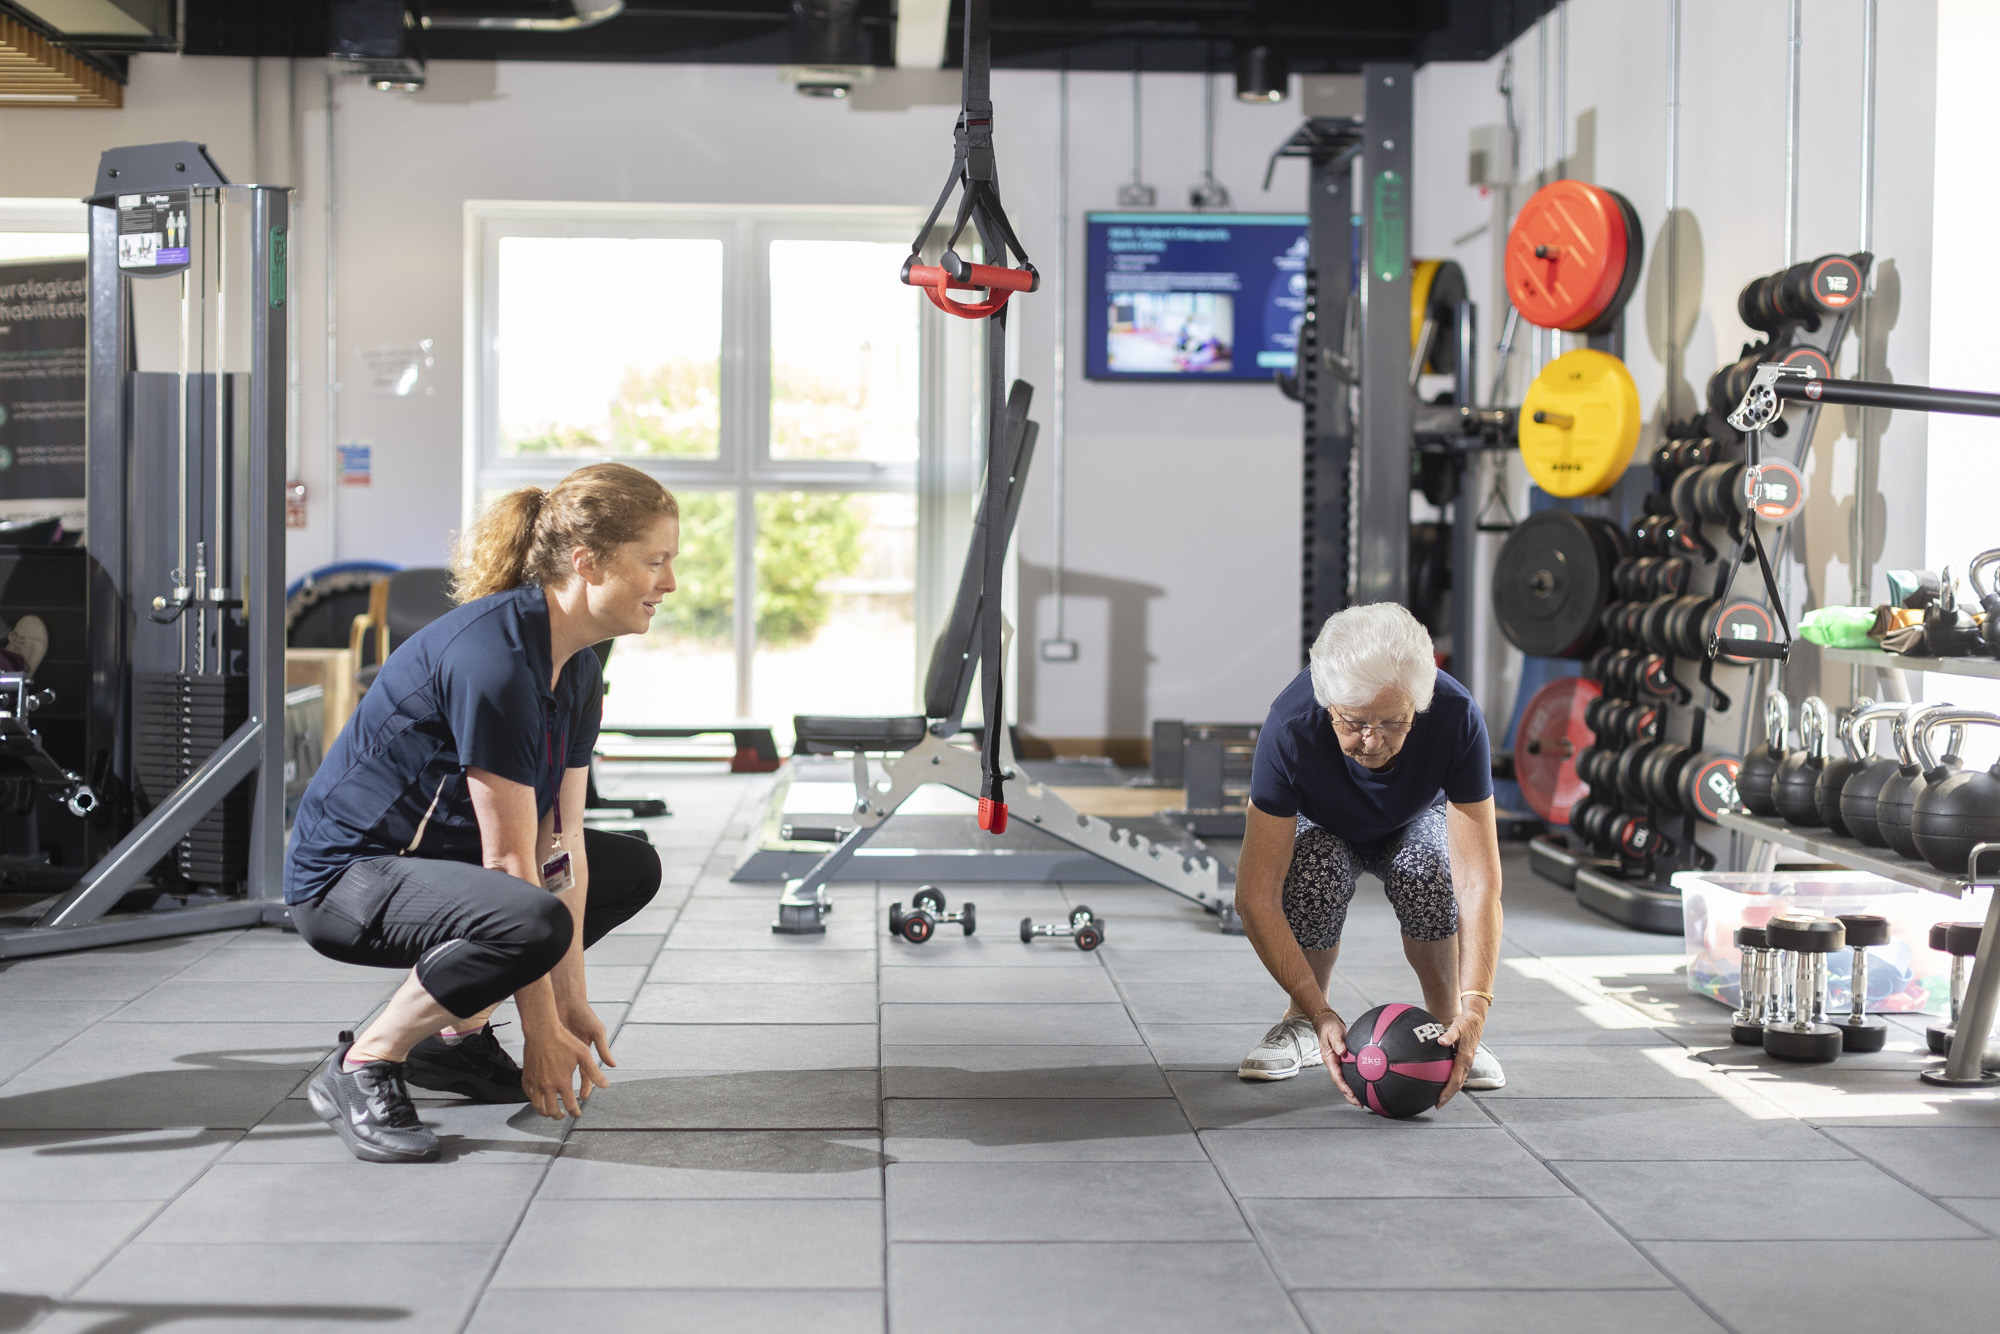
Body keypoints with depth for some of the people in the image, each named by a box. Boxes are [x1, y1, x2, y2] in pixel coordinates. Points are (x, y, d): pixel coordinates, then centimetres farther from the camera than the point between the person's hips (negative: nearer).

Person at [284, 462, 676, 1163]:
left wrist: (571, 999, -1)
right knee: (531, 922, -36)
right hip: (345, 873, -10)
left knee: (633, 867, 17)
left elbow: (560, 841, 2)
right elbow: (510, 860, -25)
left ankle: (453, 1034, 15)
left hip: (433, 856, 10)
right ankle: (359, 1067, -14)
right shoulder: (494, 656, -27)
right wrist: (542, 1032, -21)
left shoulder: (577, 668, 2)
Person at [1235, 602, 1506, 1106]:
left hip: (1416, 821, 0)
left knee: (1427, 872, -33)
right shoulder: (1289, 729, -38)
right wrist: (1319, 1013, -44)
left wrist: (1474, 1008, -49)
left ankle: (1446, 1024, -8)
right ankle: (1301, 1023, -7)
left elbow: (1479, 882, -38)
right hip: (1324, 828, 0)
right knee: (1317, 874, -34)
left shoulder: (1457, 718, -37)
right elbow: (1256, 897, -36)